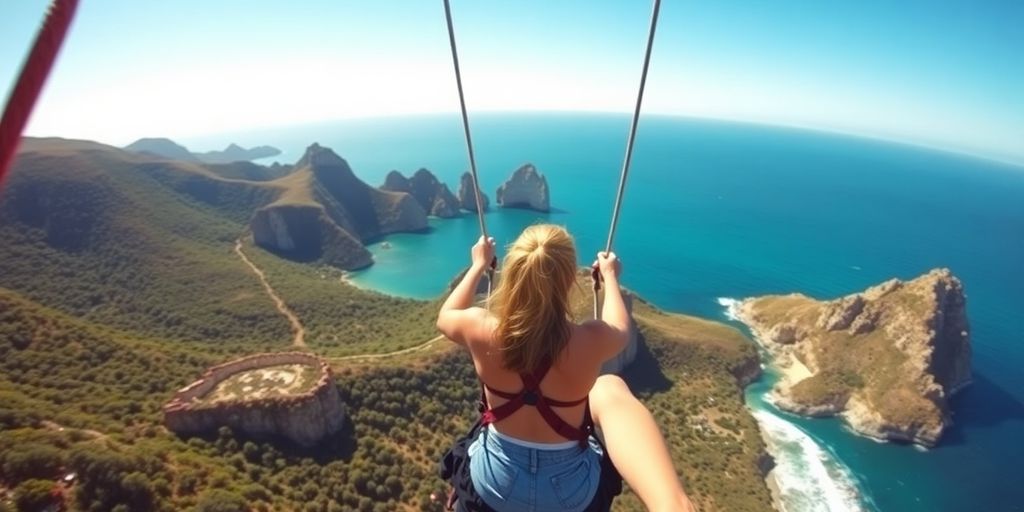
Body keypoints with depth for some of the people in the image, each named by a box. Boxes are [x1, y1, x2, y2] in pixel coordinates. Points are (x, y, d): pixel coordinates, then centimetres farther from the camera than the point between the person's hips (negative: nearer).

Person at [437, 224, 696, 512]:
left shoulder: (482, 330, -25)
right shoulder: (591, 342, -28)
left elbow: (445, 317, 3)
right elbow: (621, 328, 1)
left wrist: (479, 266, 12)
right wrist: (610, 276, 15)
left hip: (492, 484, 2)